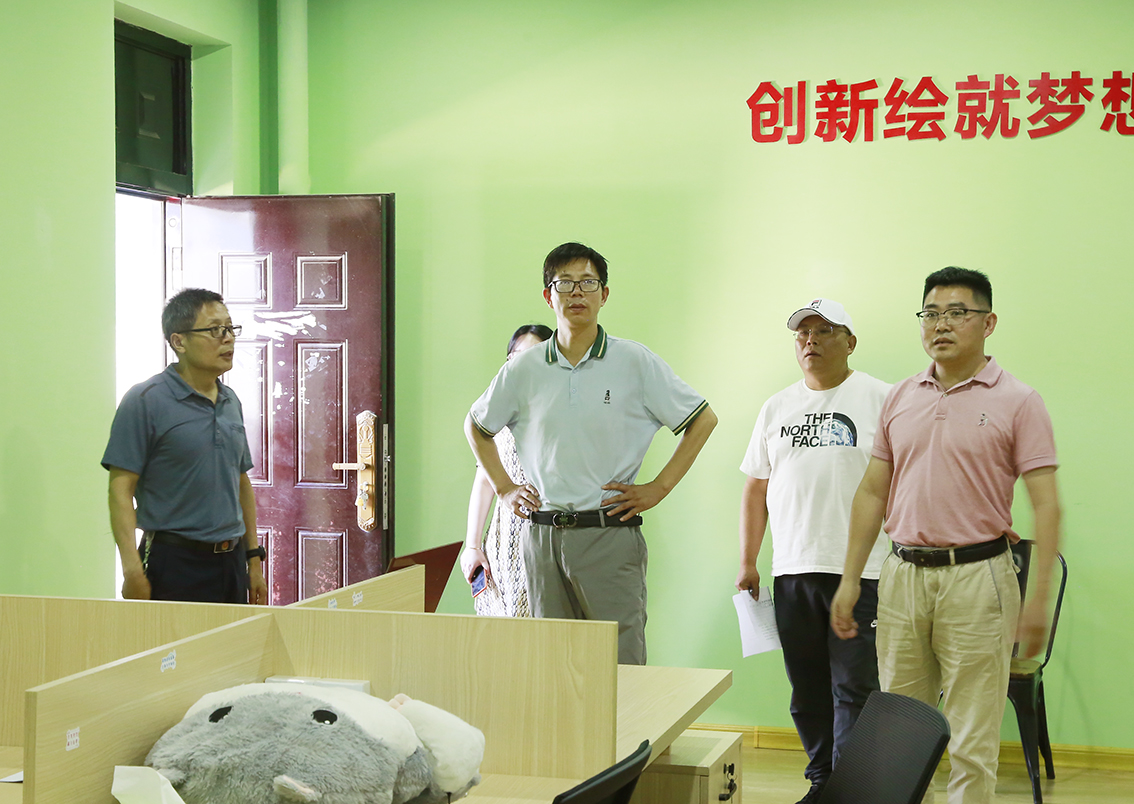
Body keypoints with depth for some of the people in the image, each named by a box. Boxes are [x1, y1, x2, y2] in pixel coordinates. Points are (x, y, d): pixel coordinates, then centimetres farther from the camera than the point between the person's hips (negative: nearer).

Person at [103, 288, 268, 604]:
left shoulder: (231, 402, 13)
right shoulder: (145, 401, -8)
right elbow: (121, 489, -12)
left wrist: (254, 558, 16)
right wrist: (132, 570, -20)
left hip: (231, 563, 6)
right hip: (175, 563, -6)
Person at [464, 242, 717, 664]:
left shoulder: (635, 362, 0)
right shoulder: (524, 369, 7)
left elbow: (703, 419, 5)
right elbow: (476, 425, 23)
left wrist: (658, 487, 0)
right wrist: (504, 489, 13)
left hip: (610, 532, -3)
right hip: (543, 535, 3)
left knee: (621, 666, -5)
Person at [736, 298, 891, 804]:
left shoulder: (881, 400, 0)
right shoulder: (777, 408, 15)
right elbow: (756, 488, 17)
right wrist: (747, 563, 13)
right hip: (792, 571, 5)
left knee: (854, 688, -5)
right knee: (807, 689, 10)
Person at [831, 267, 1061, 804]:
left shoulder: (1017, 402, -2)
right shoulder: (900, 399, 12)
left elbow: (1045, 504, -7)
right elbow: (872, 492, 14)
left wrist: (1039, 598, -15)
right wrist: (849, 580, 10)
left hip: (976, 578, -4)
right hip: (903, 574, 5)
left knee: (972, 744, -1)